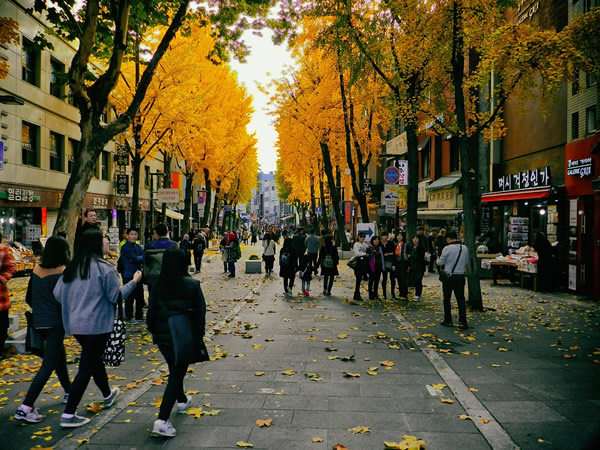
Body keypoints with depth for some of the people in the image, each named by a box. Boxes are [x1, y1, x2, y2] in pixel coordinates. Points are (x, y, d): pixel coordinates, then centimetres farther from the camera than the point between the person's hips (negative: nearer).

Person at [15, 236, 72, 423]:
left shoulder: (37, 269, 4)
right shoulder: (63, 271, -14)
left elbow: (29, 298, 12)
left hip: (39, 322, 8)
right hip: (55, 323, -8)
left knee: (60, 355, 24)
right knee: (49, 364, -3)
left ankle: (69, 392, 37)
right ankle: (26, 407, -9)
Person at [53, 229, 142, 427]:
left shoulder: (73, 266, 4)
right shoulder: (104, 267, -16)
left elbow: (58, 293, 6)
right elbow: (116, 296, -12)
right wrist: (134, 281, -1)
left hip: (76, 325, 8)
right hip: (97, 325, -8)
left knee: (94, 358, 24)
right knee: (86, 367, 0)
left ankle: (107, 395, 44)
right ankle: (68, 415, 1)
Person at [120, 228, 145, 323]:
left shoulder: (138, 247, 13)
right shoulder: (125, 247, -9)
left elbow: (143, 259, 0)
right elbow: (135, 258, -17)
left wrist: (137, 259, -18)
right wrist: (141, 258, -2)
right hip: (129, 275, -7)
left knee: (140, 296, 12)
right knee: (129, 297, -1)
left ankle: (139, 316, 22)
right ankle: (129, 317, 8)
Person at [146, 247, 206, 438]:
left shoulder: (158, 286, -5)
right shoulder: (192, 285, -13)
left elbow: (151, 313, 0)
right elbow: (200, 313, -8)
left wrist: (154, 332, 16)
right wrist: (199, 335, 5)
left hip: (162, 337, 4)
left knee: (175, 370, 25)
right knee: (177, 374, 2)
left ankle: (182, 401, 48)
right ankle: (162, 420, -8)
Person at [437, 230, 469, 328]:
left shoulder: (447, 248, -12)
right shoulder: (465, 248, 2)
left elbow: (441, 263, -6)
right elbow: (466, 262, 12)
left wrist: (438, 260, 16)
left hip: (448, 277, -3)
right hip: (460, 276, 3)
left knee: (447, 299, 9)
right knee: (461, 299, 5)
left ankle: (448, 321, 14)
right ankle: (463, 321, -1)